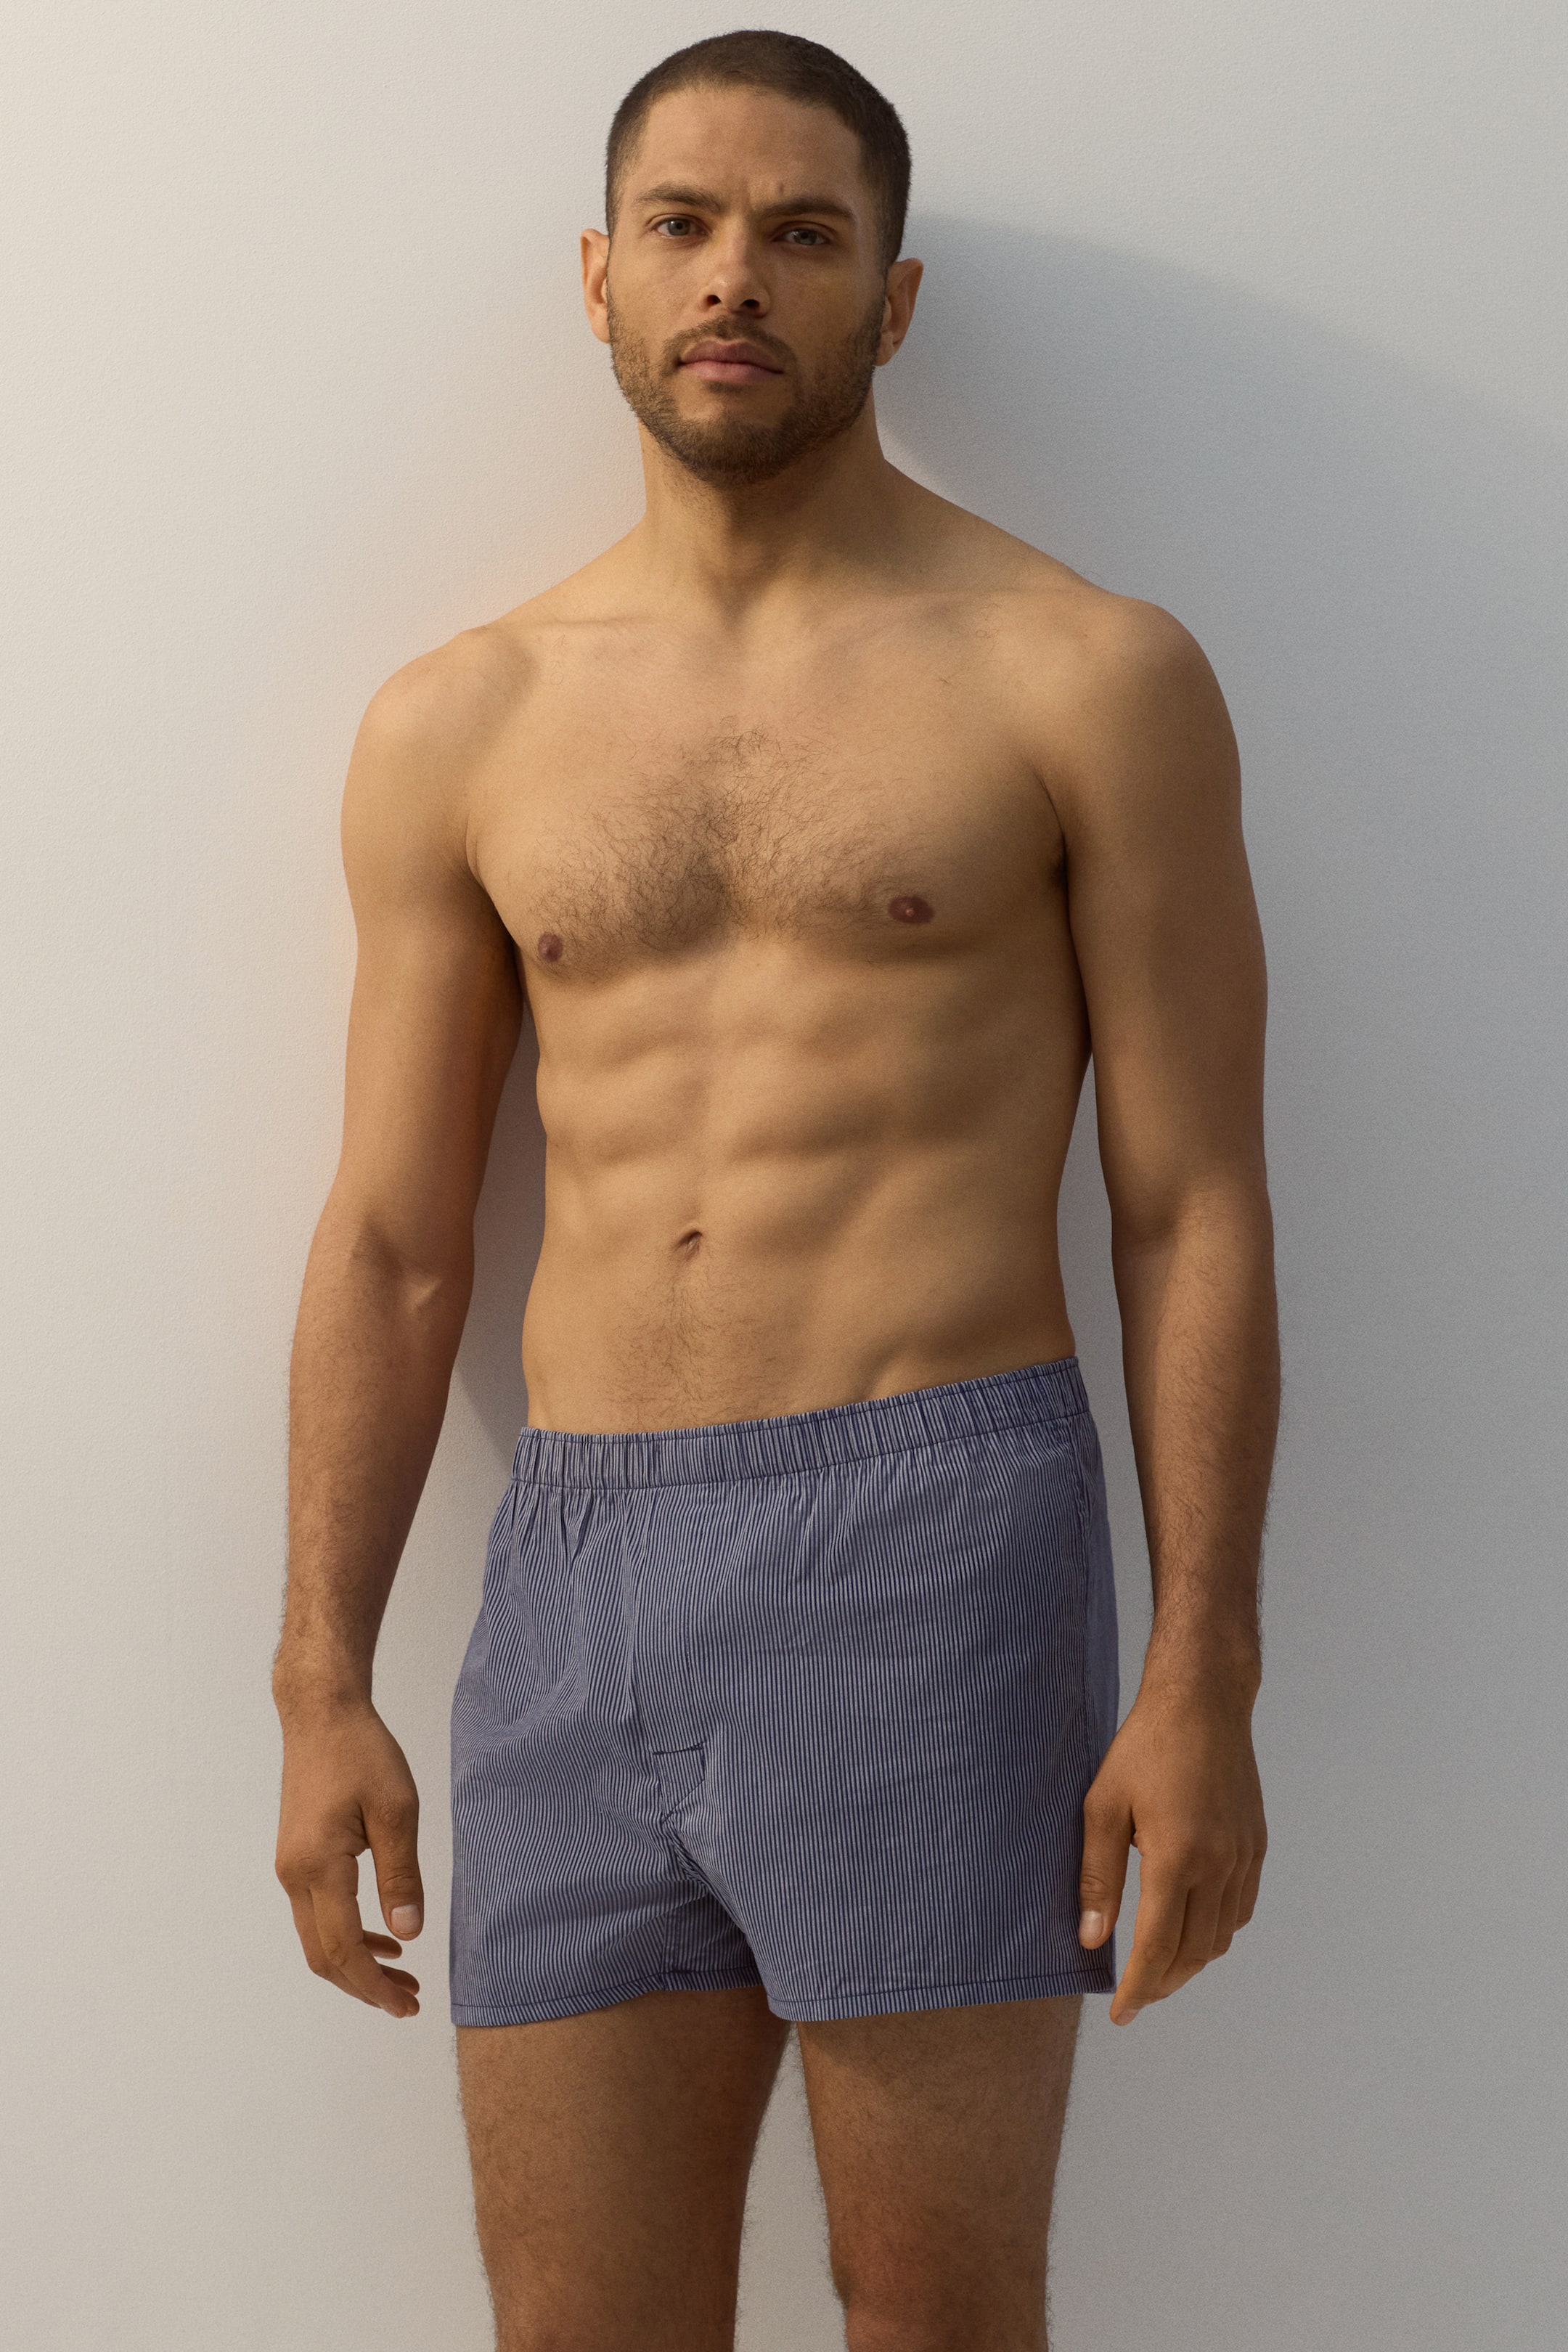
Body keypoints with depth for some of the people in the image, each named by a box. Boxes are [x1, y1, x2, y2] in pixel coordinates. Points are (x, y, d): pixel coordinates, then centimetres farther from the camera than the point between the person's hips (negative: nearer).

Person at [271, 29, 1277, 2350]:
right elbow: (393, 1244, 12)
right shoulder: (458, 726, 12)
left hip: (933, 1548, -3)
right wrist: (323, 1688, 5)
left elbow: (1197, 1210, 0)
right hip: (578, 1576, 4)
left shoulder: (1091, 678, 2)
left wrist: (1201, 1679, -7)